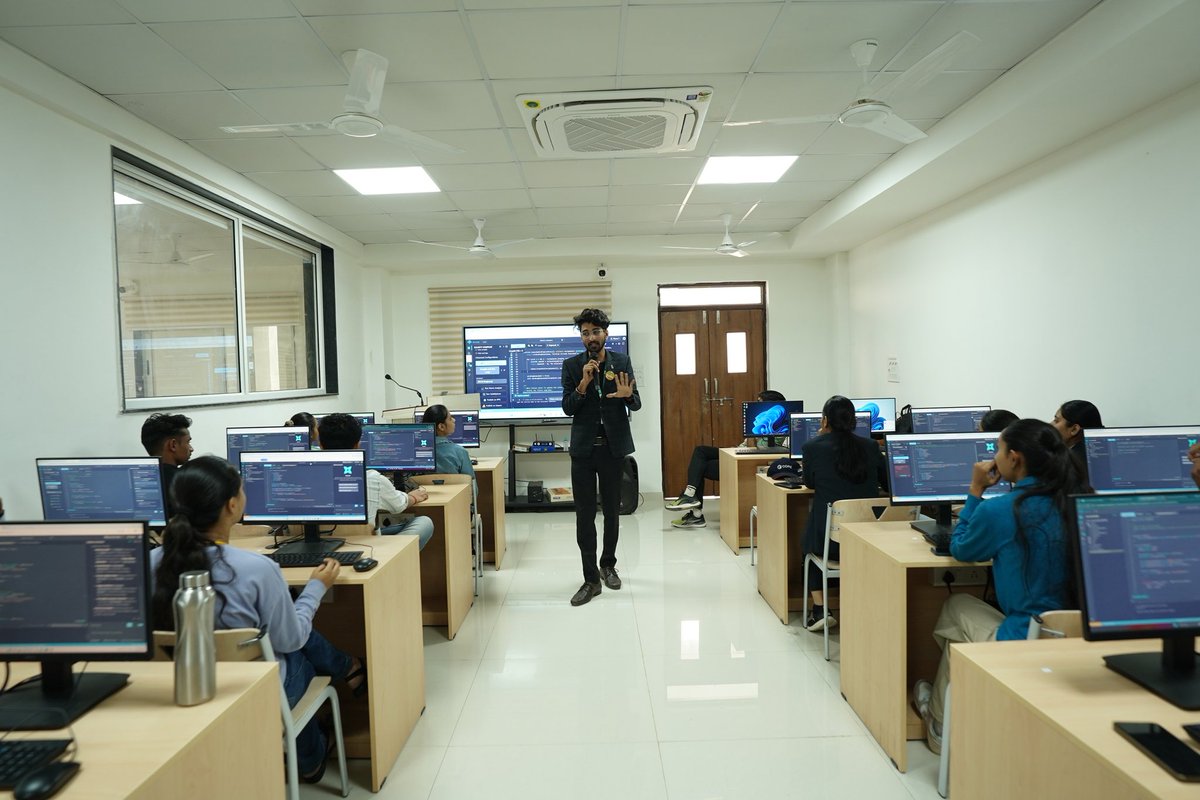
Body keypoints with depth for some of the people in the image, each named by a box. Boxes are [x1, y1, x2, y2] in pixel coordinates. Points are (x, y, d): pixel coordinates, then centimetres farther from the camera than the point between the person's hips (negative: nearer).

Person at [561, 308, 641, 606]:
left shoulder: (622, 361, 2)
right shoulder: (572, 365, 1)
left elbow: (636, 404, -2)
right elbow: (567, 408, -4)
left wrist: (627, 395, -25)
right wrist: (583, 384, -20)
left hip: (613, 447, 1)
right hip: (584, 448, 0)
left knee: (612, 511, 13)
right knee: (585, 514, 0)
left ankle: (608, 564, 34)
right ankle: (591, 579, 7)